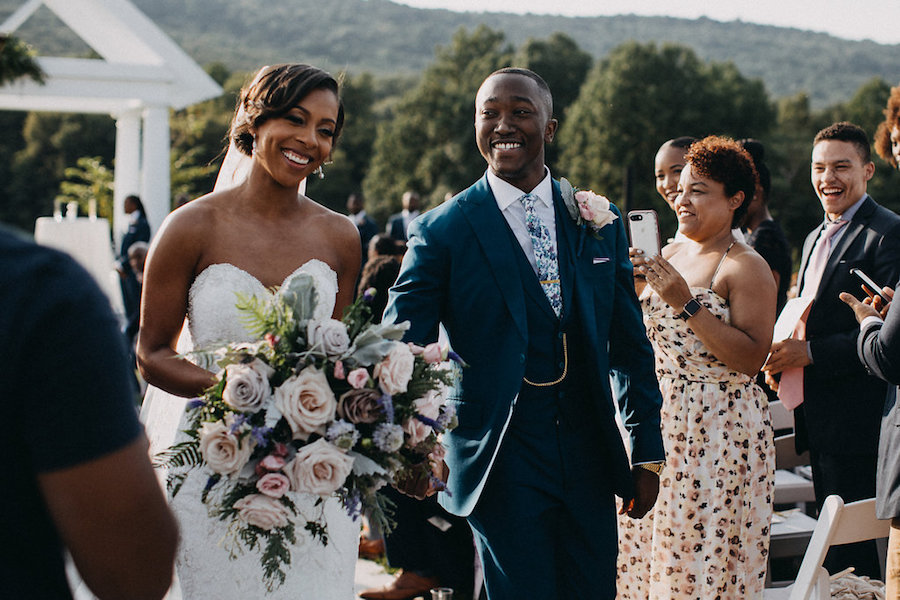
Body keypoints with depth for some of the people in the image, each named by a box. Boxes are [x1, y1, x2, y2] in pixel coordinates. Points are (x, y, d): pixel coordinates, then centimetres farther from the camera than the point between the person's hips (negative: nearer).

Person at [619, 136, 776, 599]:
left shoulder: (747, 267, -10)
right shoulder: (669, 255, 11)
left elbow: (751, 358, -20)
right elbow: (643, 332, 15)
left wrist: (687, 303, -22)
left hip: (720, 431, -7)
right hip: (659, 419, 7)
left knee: (706, 559, 0)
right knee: (648, 550, 11)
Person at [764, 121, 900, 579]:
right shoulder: (815, 238, 18)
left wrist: (809, 352, -18)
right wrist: (781, 355, 6)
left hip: (855, 418, -9)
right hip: (815, 419, 9)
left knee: (851, 553, -5)